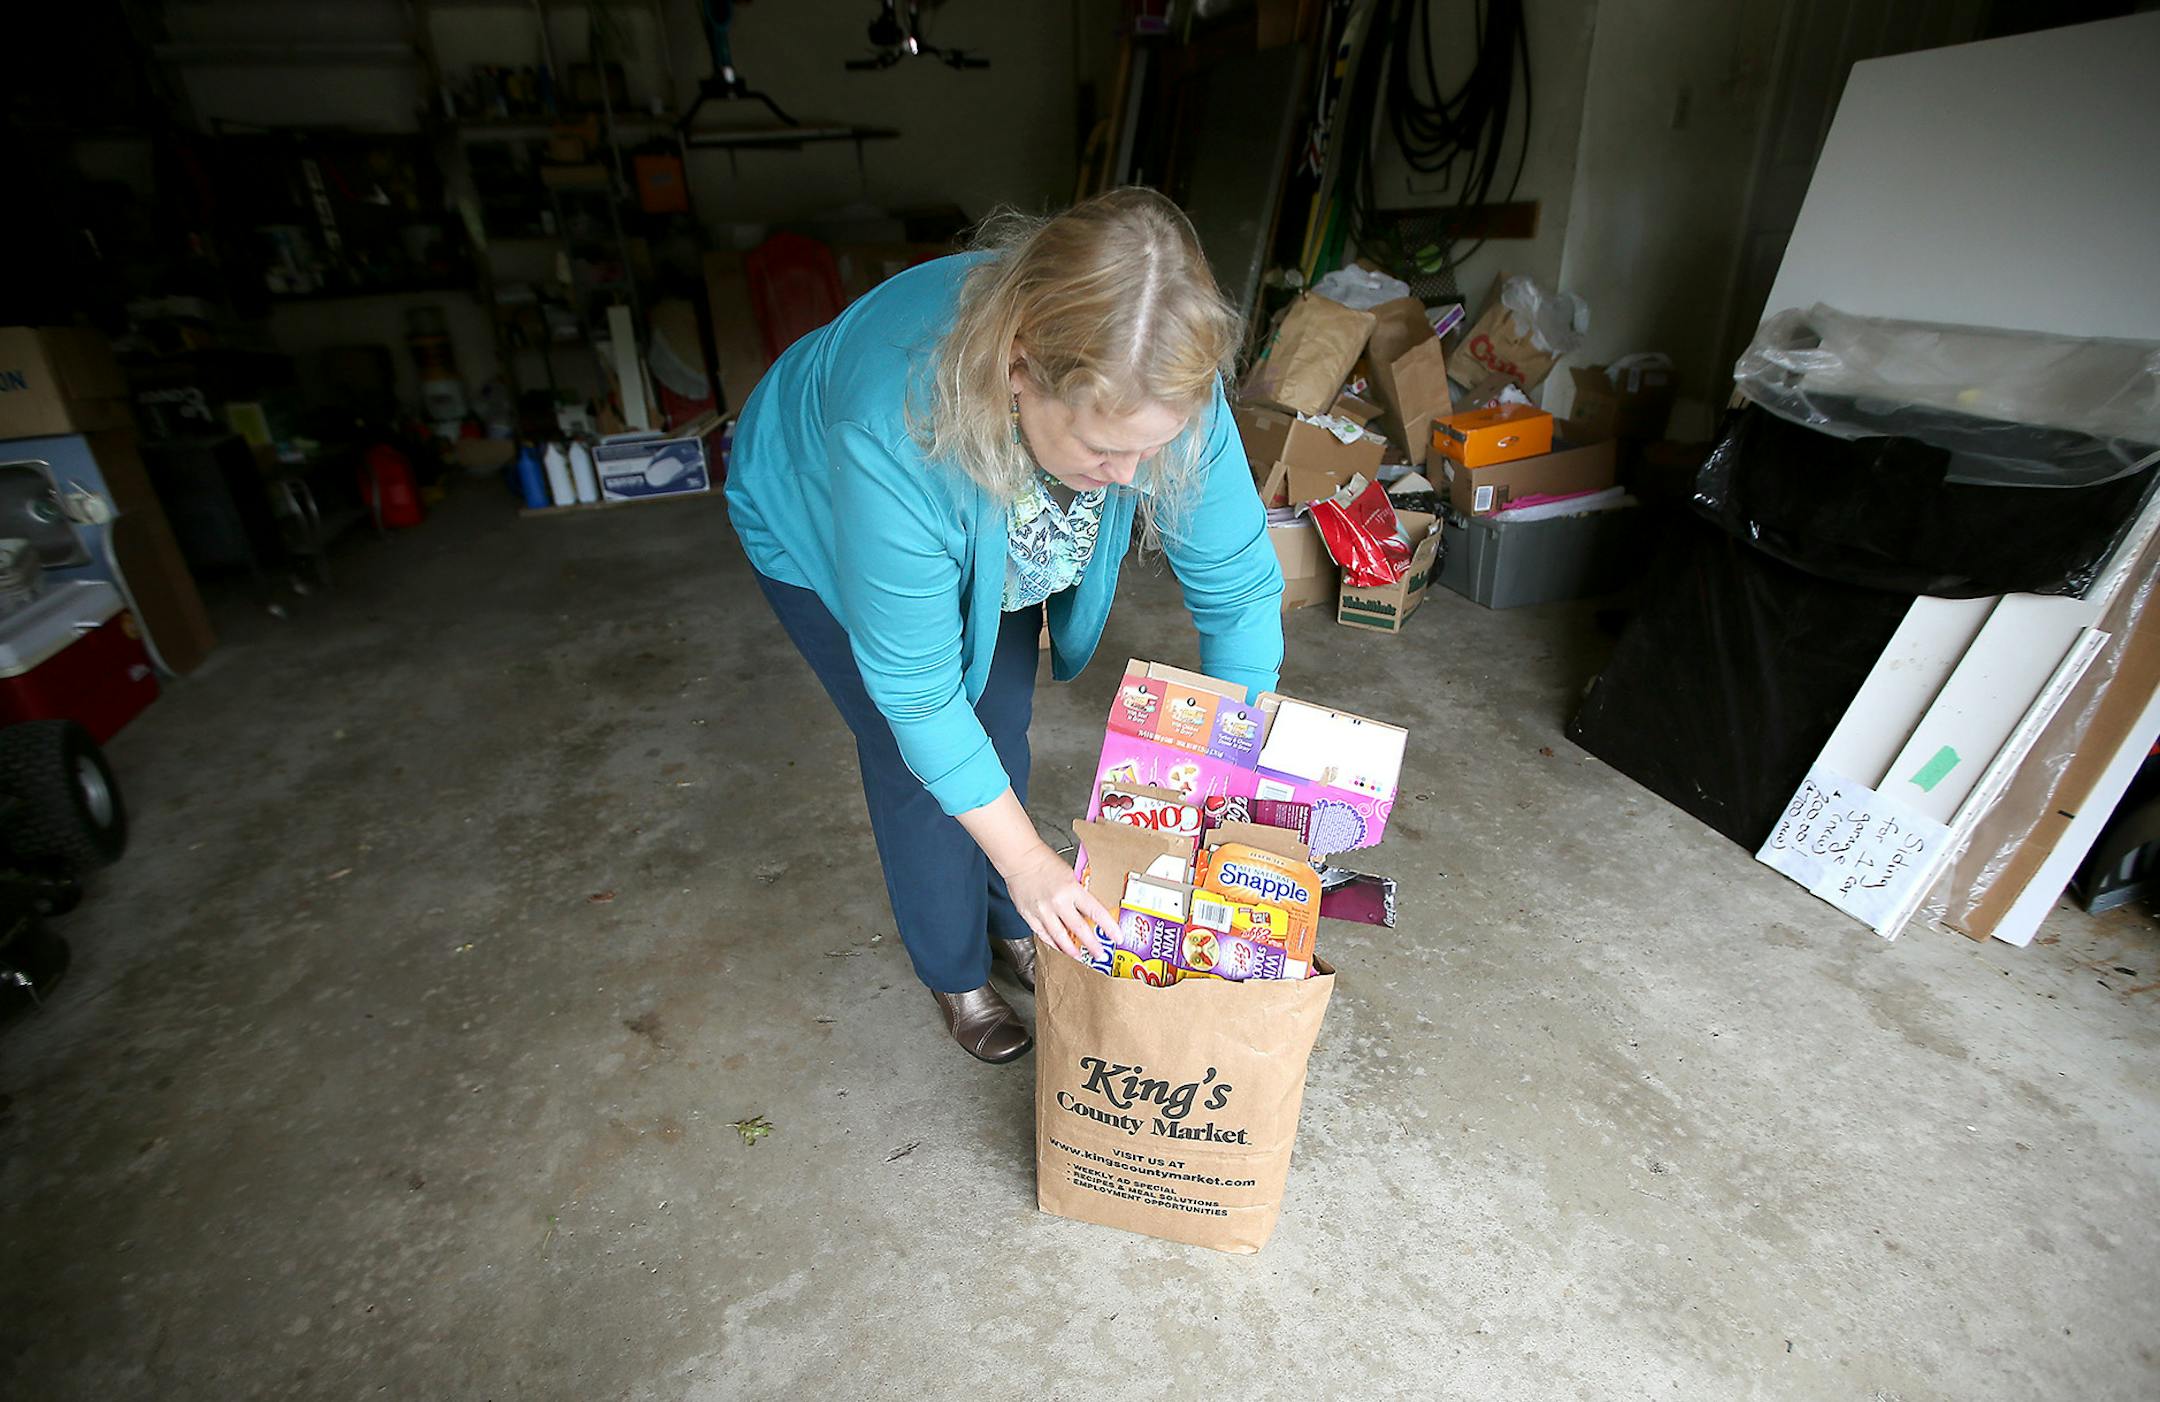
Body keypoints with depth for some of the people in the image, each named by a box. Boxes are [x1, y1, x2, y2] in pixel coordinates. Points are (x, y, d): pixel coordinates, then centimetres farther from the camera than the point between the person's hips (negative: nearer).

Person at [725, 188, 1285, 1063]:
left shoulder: (1163, 390, -34)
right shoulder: (895, 435, -46)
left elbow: (1238, 582, -23)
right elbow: (914, 686, -36)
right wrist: (1027, 859, -29)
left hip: (991, 541, 4)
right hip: (820, 531, -3)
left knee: (1002, 732, 10)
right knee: (918, 762, 0)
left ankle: (1011, 925, 38)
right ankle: (952, 971, 28)